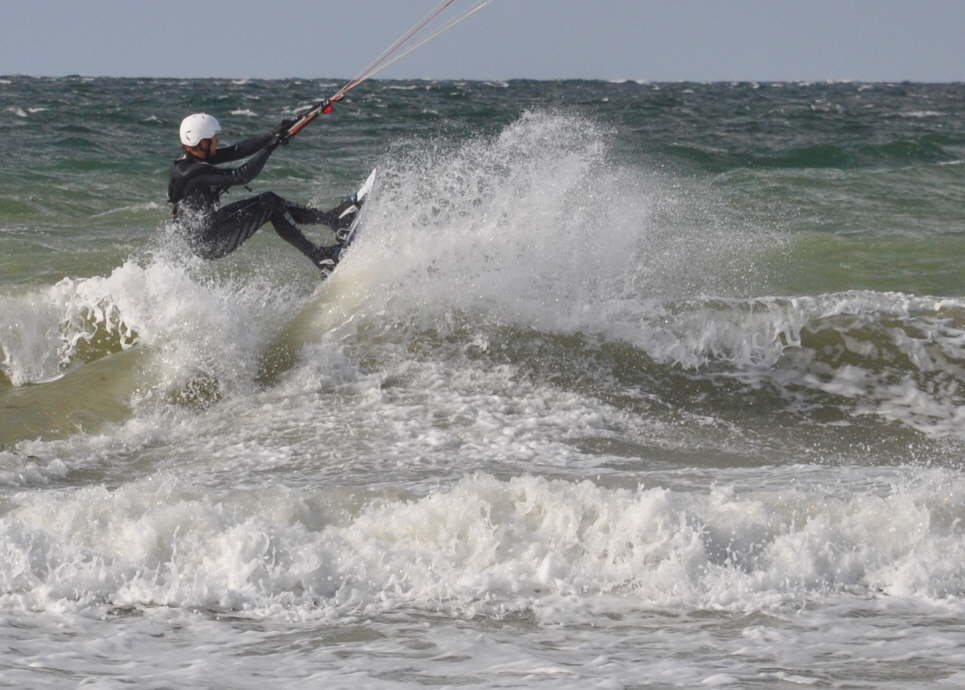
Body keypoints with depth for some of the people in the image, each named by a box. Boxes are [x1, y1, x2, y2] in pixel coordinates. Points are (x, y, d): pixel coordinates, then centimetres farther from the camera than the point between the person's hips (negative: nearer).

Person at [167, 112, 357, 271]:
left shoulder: (191, 158, 4)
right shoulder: (193, 171, -26)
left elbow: (237, 151, 4)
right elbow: (241, 176, -29)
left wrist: (274, 134, -3)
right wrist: (269, 147, -19)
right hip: (207, 243, -10)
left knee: (272, 205, 9)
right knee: (270, 203, -10)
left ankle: (330, 218, 15)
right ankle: (318, 256, -6)